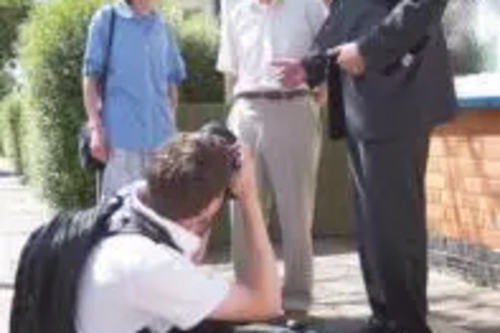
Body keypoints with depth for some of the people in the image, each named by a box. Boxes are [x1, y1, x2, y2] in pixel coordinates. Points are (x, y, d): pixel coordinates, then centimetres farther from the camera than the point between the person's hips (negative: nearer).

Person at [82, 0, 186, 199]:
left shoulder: (163, 28, 12)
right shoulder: (107, 18, 0)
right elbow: (91, 76, -2)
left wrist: (171, 127, 14)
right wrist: (95, 127, -9)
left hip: (161, 137, 4)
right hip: (121, 135, -4)